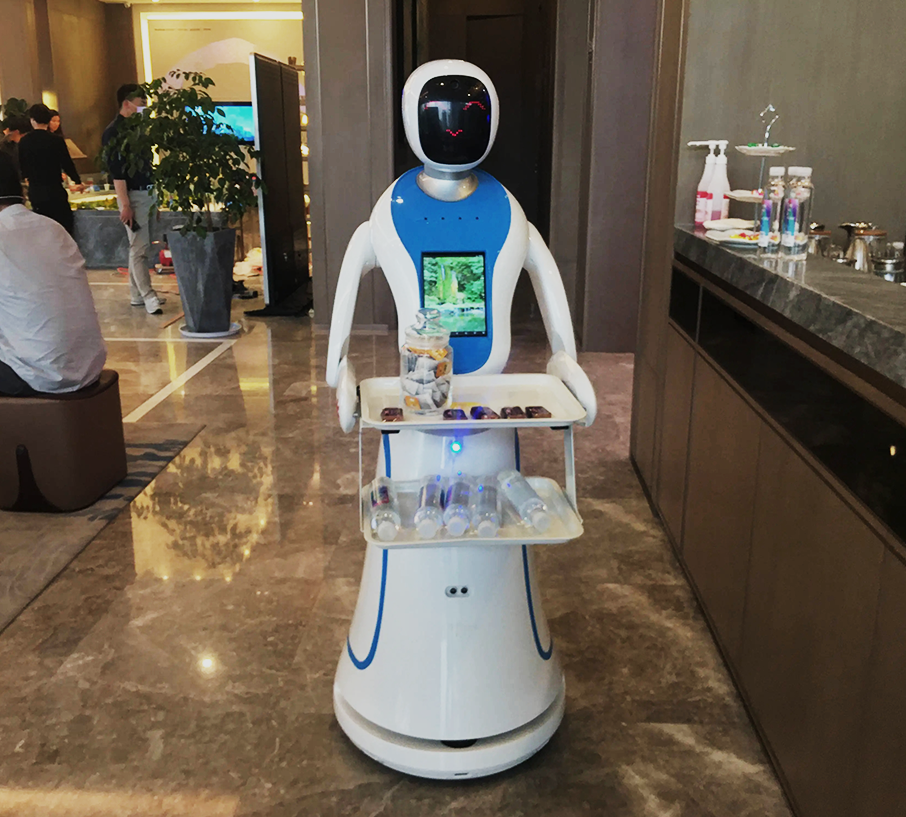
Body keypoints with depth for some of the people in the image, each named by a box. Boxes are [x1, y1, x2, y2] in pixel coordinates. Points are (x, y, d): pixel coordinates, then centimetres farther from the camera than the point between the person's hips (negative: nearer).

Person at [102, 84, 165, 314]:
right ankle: (149, 297, -6)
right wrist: (125, 205, -20)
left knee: (141, 247, 12)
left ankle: (137, 294, 19)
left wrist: (154, 195, 14)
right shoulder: (114, 131, -10)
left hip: (148, 192, 8)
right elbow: (117, 171, -16)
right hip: (133, 194, -8)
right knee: (139, 248, -7)